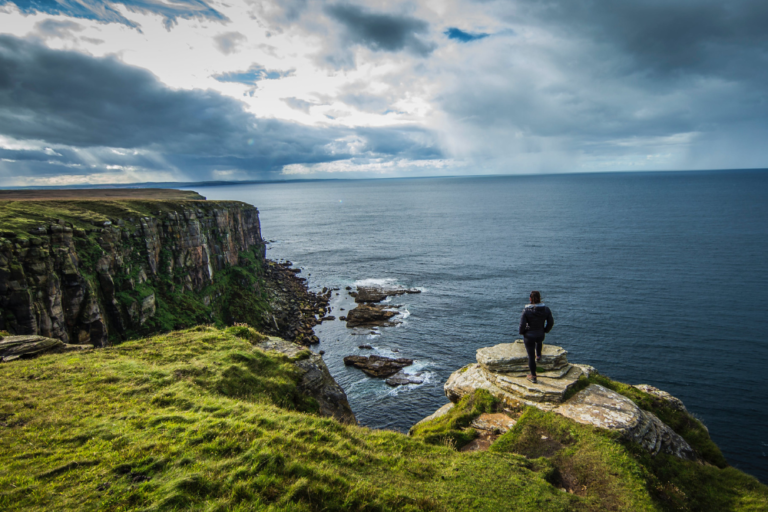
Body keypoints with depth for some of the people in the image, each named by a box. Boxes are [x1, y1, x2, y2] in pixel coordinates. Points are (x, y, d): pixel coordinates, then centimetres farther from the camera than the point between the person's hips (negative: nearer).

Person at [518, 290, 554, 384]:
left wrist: (522, 332, 2)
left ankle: (533, 376, 22)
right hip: (541, 335, 3)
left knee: (531, 356, 11)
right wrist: (545, 330, 15)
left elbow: (522, 325, -19)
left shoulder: (526, 311, -22)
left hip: (529, 336, -3)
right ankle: (538, 355, 52)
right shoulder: (546, 310, -12)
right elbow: (551, 322, -2)